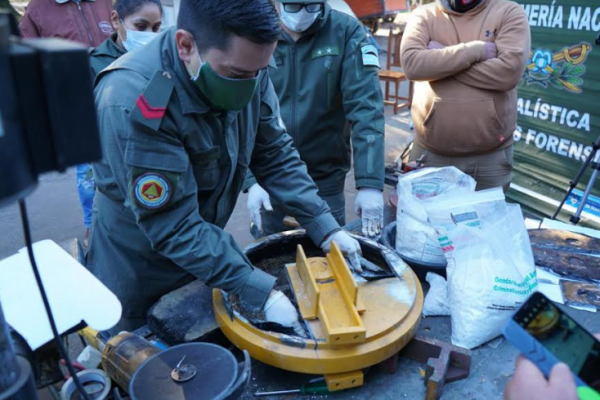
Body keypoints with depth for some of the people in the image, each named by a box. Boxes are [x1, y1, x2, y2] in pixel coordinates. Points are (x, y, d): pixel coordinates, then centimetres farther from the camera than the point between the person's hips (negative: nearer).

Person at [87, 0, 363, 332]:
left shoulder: (243, 67, -15)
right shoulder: (132, 103, -32)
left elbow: (275, 154, -5)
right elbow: (174, 227, -30)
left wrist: (326, 230, -12)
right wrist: (262, 292, -31)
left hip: (206, 255, 5)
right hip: (137, 274, -5)